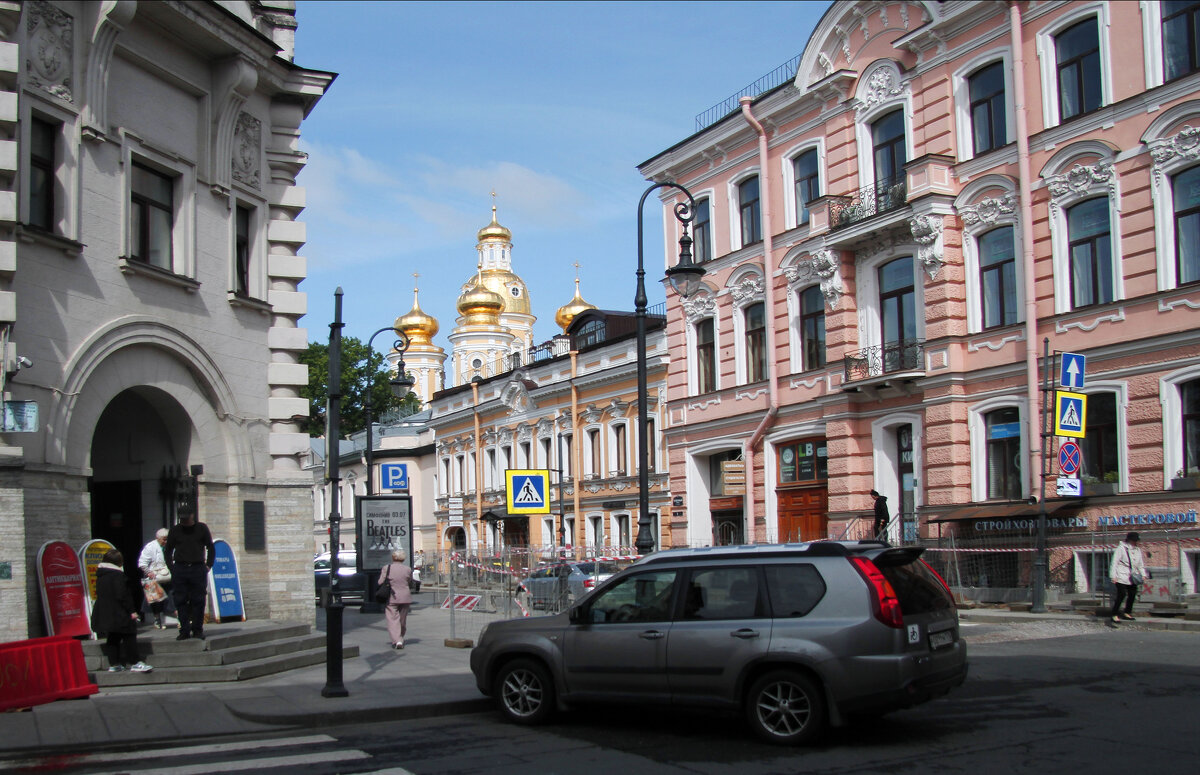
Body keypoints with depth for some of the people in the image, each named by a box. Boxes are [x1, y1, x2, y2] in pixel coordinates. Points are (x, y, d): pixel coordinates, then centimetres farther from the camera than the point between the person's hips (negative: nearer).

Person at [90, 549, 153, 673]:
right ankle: (133, 663, -1)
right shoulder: (117, 575, -15)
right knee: (129, 637, -1)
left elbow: (99, 594, 18)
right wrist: (131, 611, -15)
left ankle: (114, 664, 14)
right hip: (119, 614, -8)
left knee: (112, 639, 14)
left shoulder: (100, 576, 11)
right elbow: (123, 595, -20)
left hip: (103, 614, 8)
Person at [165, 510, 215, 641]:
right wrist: (171, 568, 5)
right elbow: (168, 551, 15)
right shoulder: (174, 530, 8)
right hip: (180, 569, 1)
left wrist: (208, 565, 2)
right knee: (180, 601, 0)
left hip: (198, 568, -1)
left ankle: (197, 630, 8)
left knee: (198, 601, 0)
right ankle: (184, 630, 5)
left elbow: (210, 548, 12)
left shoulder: (202, 528, 6)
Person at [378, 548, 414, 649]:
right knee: (403, 619, 16)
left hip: (391, 598, -3)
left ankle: (397, 641, -16)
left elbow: (380, 582, -5)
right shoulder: (408, 569, -1)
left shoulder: (386, 569, -8)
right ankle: (400, 639, 29)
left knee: (393, 619, -2)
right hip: (405, 598, 3)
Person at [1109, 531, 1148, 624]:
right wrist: (1113, 576, -16)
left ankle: (1127, 613, 26)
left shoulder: (1137, 550, 15)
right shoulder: (1121, 548, -6)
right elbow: (1114, 562, -9)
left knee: (1132, 594, 9)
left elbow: (1141, 564, 21)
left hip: (1133, 578, 7)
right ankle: (1114, 615, -10)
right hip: (1121, 577, -7)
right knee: (1122, 594, -15)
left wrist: (1143, 575, 5)